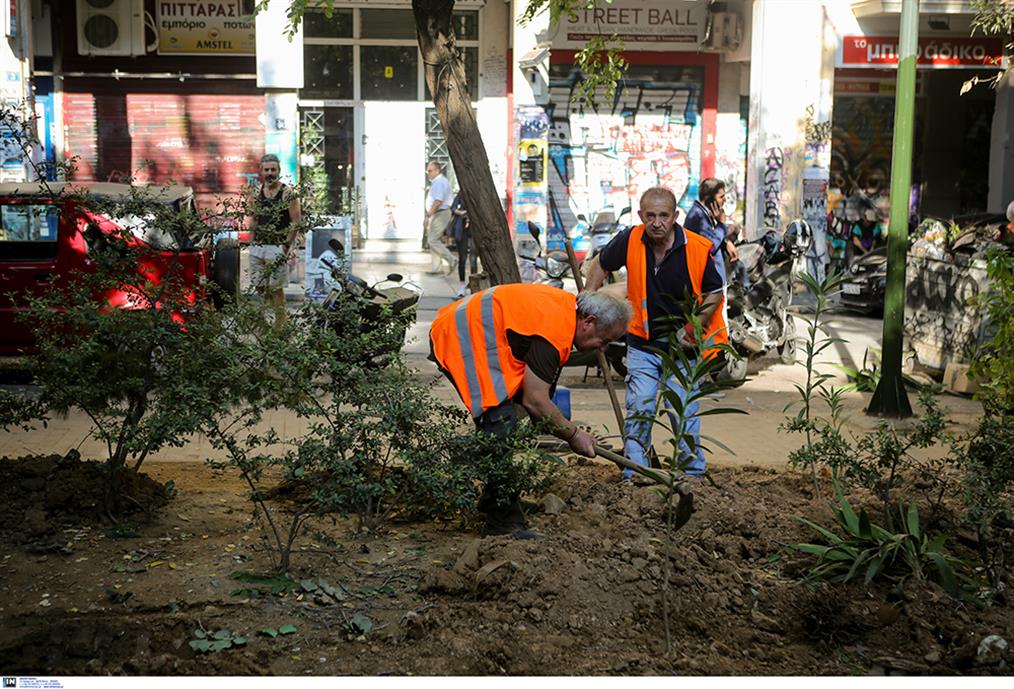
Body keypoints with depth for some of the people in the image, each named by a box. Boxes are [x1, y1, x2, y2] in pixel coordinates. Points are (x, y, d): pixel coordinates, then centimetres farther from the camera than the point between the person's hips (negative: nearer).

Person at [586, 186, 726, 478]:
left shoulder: (698, 248, -14)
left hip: (682, 347, -1)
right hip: (642, 344, 2)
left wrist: (693, 329, -13)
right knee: (639, 411, -2)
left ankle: (694, 473, 19)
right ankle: (633, 476, 7)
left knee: (684, 413, 2)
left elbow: (715, 293, -2)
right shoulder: (630, 240, -10)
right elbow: (601, 265, 10)